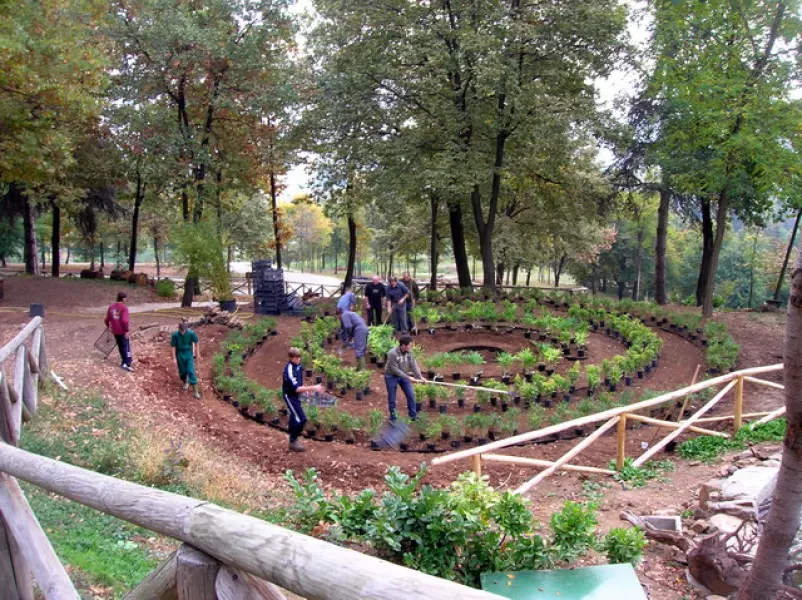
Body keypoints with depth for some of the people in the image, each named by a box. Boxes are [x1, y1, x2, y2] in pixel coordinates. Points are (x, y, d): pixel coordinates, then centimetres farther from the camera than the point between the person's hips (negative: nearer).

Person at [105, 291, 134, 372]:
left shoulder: (111, 307, 5)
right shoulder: (124, 308, -15)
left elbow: (106, 319, 11)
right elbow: (124, 321, -24)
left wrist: (109, 327, 28)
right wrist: (126, 331, -18)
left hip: (115, 331, 7)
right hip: (122, 331, -7)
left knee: (120, 346, 17)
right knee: (126, 346, -2)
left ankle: (126, 361, 30)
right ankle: (126, 363, -9)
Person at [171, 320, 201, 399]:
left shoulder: (191, 333, -19)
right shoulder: (175, 335, -19)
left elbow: (196, 343, -3)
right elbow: (173, 347, -10)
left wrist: (198, 354, 2)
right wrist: (174, 359, -11)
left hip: (189, 354, -1)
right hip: (180, 355, 1)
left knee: (191, 372, -6)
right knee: (182, 371, 15)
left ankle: (195, 391, -2)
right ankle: (185, 383, 47)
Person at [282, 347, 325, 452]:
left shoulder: (298, 365, -4)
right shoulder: (289, 370, -31)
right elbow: (296, 388, -35)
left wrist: (305, 388, 3)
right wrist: (313, 388, -39)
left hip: (295, 395, 9)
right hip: (290, 396, -9)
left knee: (295, 417, 22)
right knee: (301, 419, -12)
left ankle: (293, 438, 41)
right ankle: (293, 442, 3)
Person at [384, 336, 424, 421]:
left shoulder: (409, 352, -12)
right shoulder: (392, 354, -31)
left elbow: (413, 365, -9)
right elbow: (395, 370, -27)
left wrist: (420, 377, -20)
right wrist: (408, 377, -26)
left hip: (403, 375, 6)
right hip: (391, 377, -5)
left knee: (411, 395, 7)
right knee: (392, 399, 5)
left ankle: (413, 415, 23)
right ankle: (393, 418, 22)